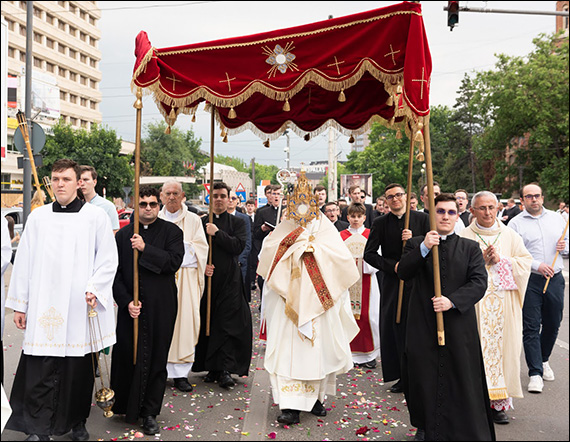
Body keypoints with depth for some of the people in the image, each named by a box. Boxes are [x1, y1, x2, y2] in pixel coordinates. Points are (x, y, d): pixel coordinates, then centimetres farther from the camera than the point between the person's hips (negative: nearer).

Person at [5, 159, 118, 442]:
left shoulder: (96, 216, 1)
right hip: (43, 307, 2)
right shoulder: (38, 216, 8)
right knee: (40, 370, 0)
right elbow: (24, 261, 10)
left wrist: (94, 288, -12)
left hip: (79, 307, -1)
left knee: (79, 370, 7)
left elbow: (109, 259, 1)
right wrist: (19, 304, 8)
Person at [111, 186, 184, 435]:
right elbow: (116, 272, 3)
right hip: (130, 307, 2)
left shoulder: (172, 232, 2)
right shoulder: (123, 235, 8)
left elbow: (174, 261, -13)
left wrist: (146, 249, -19)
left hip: (160, 309, -1)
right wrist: (126, 301, -9)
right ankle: (125, 406, 24)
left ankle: (150, 412, 17)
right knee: (126, 356, 4)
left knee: (156, 359, 5)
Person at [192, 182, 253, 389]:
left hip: (229, 280, -2)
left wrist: (217, 233, -12)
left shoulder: (238, 223, 7)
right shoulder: (200, 222, 12)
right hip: (207, 279, 2)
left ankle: (225, 370, -6)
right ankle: (212, 368, 13)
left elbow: (238, 246, -9)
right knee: (207, 323, 4)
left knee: (227, 324, -7)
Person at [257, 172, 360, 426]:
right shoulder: (286, 228, 8)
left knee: (318, 347, 6)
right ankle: (291, 406, -3)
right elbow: (268, 250, -6)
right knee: (288, 348, -6)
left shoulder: (325, 228, 6)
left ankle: (315, 397, 22)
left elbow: (341, 256, -6)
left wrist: (313, 246, -8)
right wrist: (298, 242, -11)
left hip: (318, 300, 0)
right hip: (289, 299, 0)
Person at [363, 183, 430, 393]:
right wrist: (392, 266, -8)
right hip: (392, 283, 1)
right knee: (395, 328, 1)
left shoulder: (422, 219, 6)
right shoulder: (380, 223, 6)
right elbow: (369, 254, 4)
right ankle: (402, 376, 11)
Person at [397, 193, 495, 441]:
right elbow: (403, 273, -9)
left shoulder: (470, 248, 6)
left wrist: (452, 300, -18)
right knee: (424, 380, 9)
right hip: (423, 325, 1)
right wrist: (424, 248, -22)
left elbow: (479, 282, -4)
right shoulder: (416, 244, 7)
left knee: (462, 382, 3)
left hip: (459, 327, 0)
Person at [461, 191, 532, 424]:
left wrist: (500, 260, -9)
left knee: (502, 347, 0)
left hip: (504, 306, 2)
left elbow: (526, 263, 4)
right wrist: (482, 260, -14)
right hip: (475, 303, -2)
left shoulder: (510, 235, 9)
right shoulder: (464, 237, 3)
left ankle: (499, 401, 8)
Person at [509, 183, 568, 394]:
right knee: (531, 327, -3)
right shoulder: (516, 223, -2)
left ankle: (543, 360, 35)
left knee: (552, 324, 12)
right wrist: (537, 266, -18)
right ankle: (535, 373, 3)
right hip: (530, 281, -4)